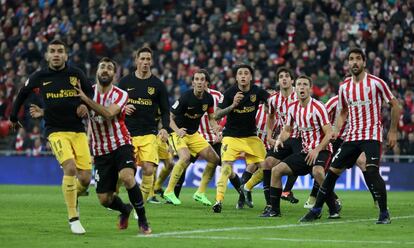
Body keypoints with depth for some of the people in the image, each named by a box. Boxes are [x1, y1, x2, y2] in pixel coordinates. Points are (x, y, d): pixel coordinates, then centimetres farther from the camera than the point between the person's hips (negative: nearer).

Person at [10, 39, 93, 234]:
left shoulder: (76, 74, 2)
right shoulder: (39, 77, 1)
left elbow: (91, 93, 15)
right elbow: (22, 94, 19)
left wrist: (86, 105, -6)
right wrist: (13, 117, 27)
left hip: (78, 131, 2)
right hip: (56, 131, -2)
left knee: (85, 179, -6)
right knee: (70, 168, -25)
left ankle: (74, 195, 32)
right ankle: (73, 219, -14)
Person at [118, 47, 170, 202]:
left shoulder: (158, 84, 6)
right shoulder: (126, 81, 7)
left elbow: (165, 111, 10)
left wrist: (165, 128, -7)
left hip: (149, 134, 0)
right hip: (127, 133, 0)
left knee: (149, 170, -13)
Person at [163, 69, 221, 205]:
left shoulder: (208, 99, -3)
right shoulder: (185, 98, -22)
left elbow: (211, 118, 10)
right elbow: (170, 117, -16)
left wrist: (216, 128, -12)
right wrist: (177, 130, -34)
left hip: (194, 134, 7)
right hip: (179, 133, -7)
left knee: (214, 159, 2)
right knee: (185, 157, -32)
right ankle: (169, 191, -21)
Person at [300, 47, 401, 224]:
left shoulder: (376, 83, -7)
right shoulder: (344, 87, 7)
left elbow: (395, 105, 0)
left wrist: (393, 131, -3)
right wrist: (336, 129, 2)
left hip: (371, 135, -5)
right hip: (352, 136, 5)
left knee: (372, 171, -23)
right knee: (333, 171, 3)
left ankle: (384, 214, -12)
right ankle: (316, 210, 14)